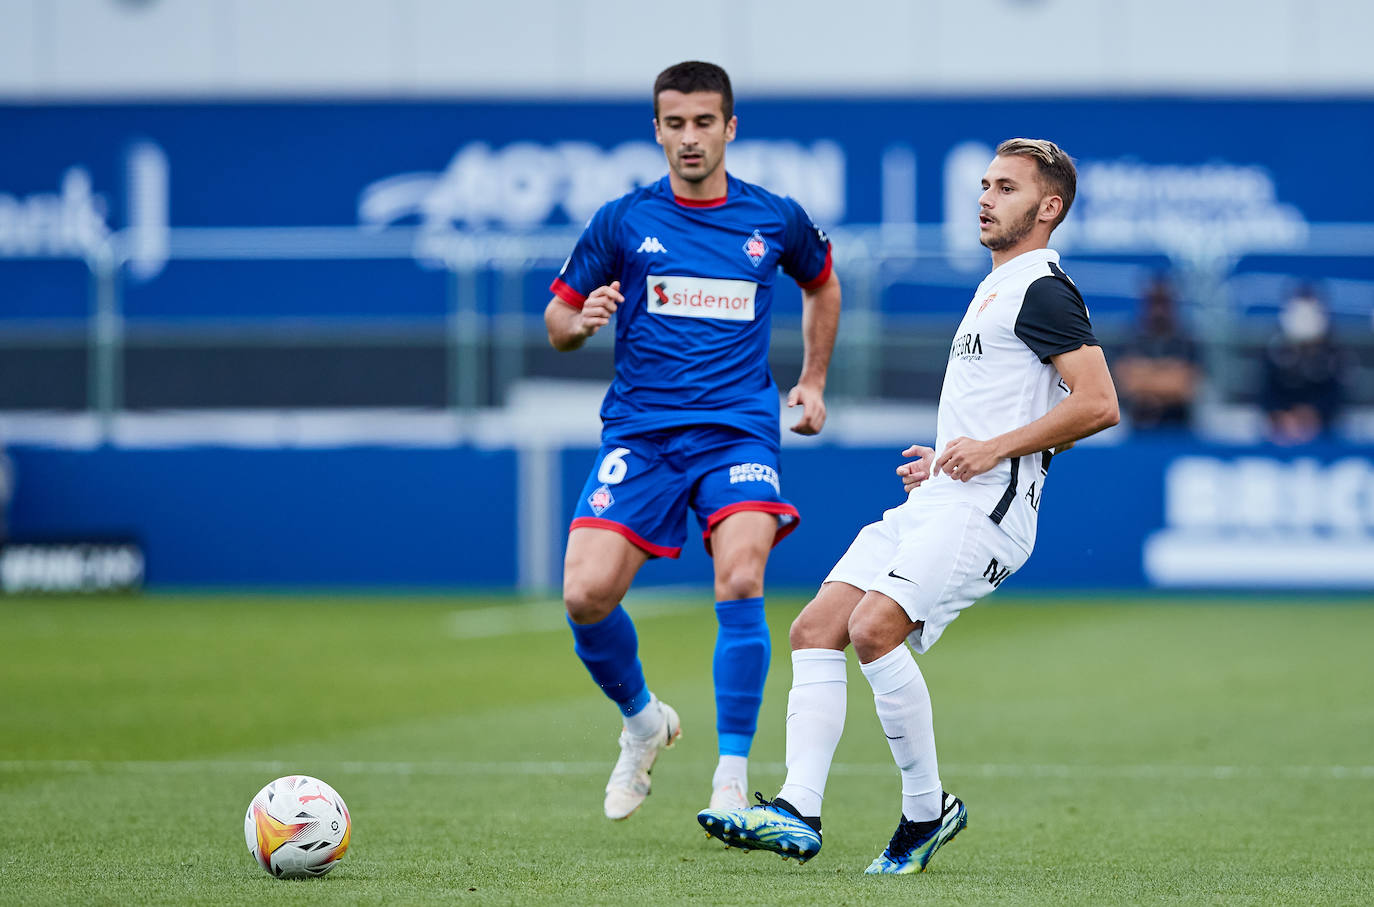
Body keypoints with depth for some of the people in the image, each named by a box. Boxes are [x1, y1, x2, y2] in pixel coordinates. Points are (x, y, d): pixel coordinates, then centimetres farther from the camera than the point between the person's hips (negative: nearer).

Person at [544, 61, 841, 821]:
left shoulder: (775, 220, 7)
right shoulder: (623, 221, 4)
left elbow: (822, 283, 28)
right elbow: (557, 321, 9)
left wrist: (812, 381, 21)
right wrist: (582, 321, -14)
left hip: (739, 429, -1)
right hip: (639, 430, 1)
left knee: (740, 582, -24)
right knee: (586, 594, -16)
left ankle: (732, 779, -15)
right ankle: (643, 722, 15)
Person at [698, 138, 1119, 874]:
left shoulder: (1043, 291, -8)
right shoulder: (993, 289, 24)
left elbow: (1097, 404, -19)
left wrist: (992, 449, -17)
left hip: (983, 509, -10)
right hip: (935, 505, 10)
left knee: (874, 630, -24)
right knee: (815, 629, -3)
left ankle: (927, 807, -10)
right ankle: (797, 810, -9)